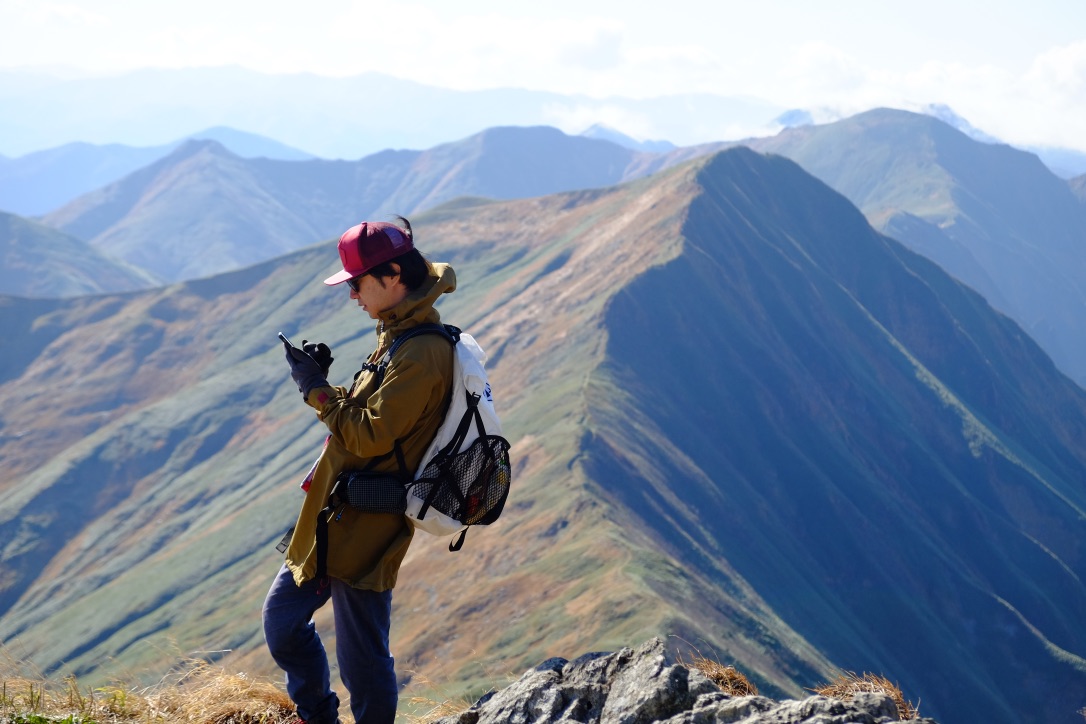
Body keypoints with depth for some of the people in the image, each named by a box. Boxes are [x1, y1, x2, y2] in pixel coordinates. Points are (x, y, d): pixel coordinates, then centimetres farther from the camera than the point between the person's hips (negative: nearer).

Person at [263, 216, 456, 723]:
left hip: (363, 530, -11)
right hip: (334, 523, 11)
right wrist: (322, 381, 5)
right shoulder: (401, 337, 13)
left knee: (361, 660, -1)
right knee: (282, 617, 20)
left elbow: (370, 434, -24)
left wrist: (316, 388, -14)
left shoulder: (422, 354, -21)